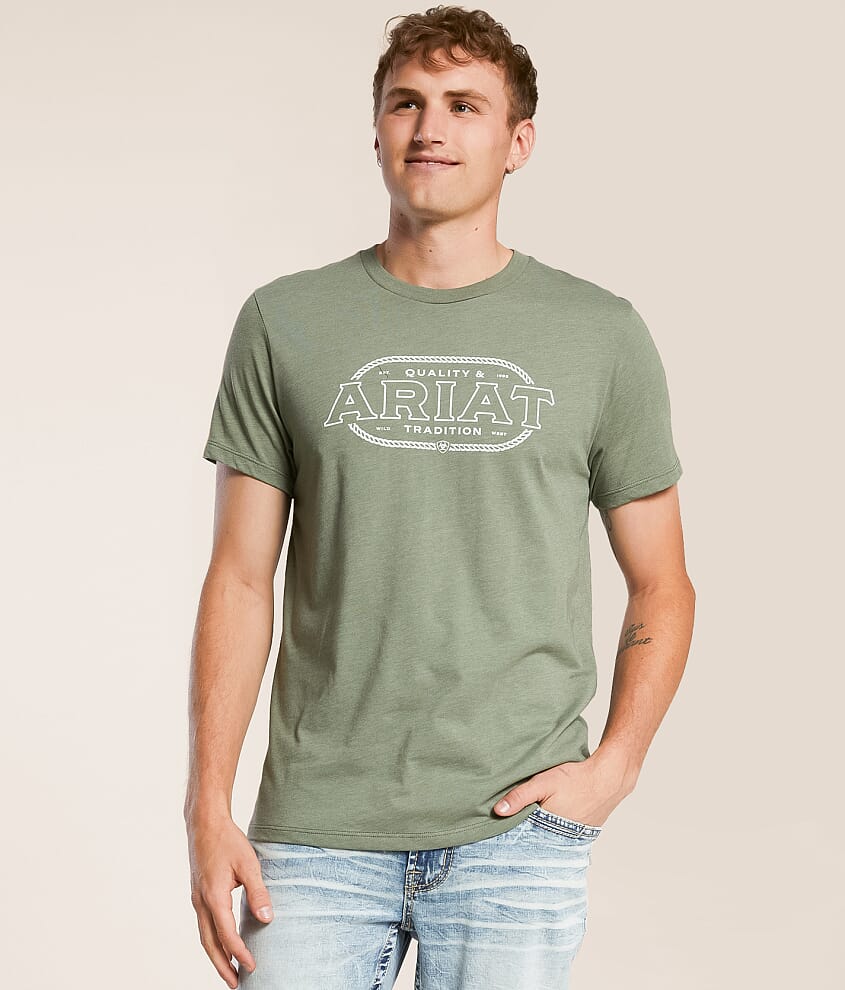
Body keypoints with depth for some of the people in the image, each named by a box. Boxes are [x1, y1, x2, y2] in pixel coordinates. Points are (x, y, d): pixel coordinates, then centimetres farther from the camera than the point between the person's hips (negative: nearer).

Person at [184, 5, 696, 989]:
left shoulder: (602, 336, 5)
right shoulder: (285, 324, 5)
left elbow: (660, 588, 10)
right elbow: (241, 582, 5)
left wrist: (612, 768, -4)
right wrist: (208, 809, -1)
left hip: (517, 830, 0)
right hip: (318, 827, 0)